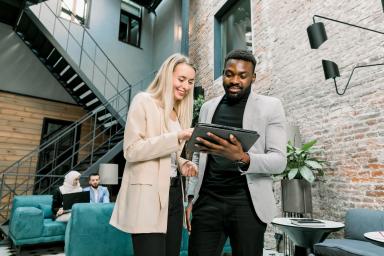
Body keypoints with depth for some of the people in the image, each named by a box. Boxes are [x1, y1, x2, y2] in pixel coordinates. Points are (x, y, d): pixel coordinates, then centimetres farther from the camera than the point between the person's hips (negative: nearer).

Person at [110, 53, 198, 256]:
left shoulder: (179, 111, 17)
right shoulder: (144, 101, -5)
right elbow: (131, 150, -15)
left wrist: (183, 164, 2)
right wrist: (177, 136, -20)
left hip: (174, 192, 7)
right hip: (149, 195, -7)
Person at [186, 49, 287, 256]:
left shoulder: (270, 106, 1)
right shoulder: (208, 107, 11)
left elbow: (279, 160, -7)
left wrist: (242, 158, -25)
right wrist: (191, 197, 9)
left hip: (248, 203, -2)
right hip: (207, 201, 3)